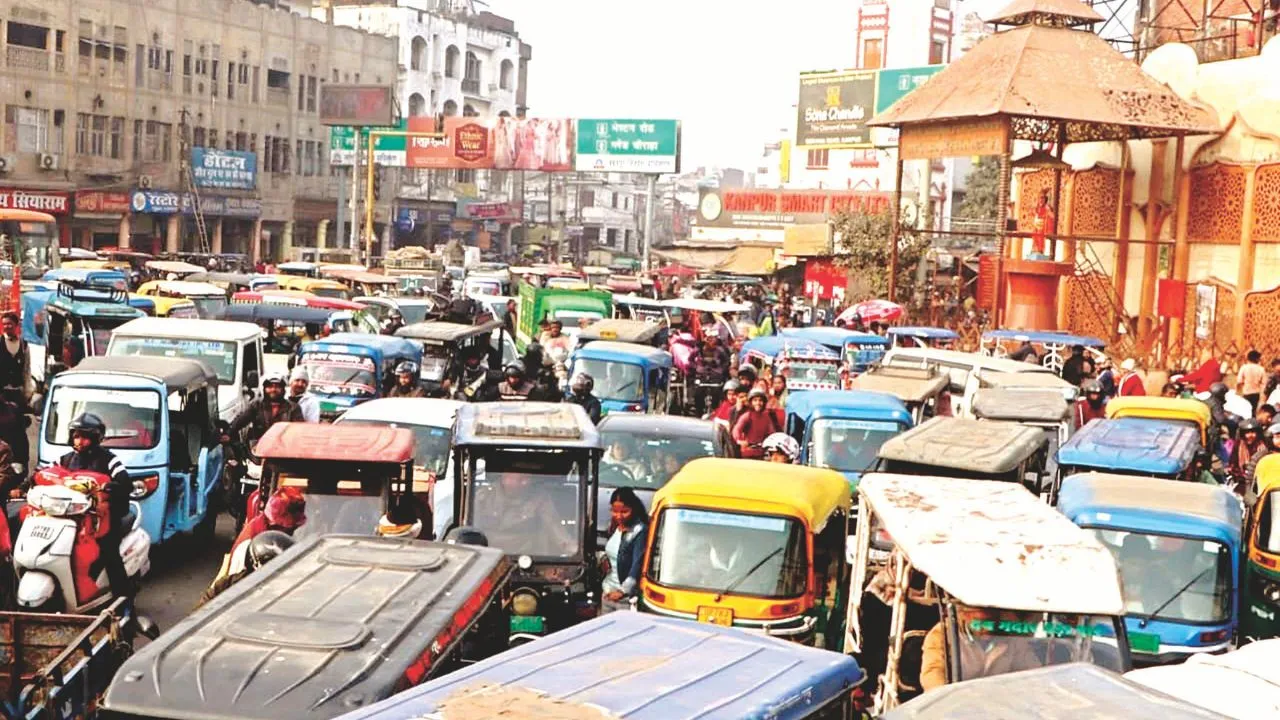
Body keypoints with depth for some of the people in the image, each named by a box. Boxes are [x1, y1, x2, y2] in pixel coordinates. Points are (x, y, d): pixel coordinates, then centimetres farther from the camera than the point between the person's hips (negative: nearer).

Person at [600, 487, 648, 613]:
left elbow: (638, 565, -21)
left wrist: (623, 590, -28)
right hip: (608, 592, 8)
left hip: (627, 597, -8)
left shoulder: (640, 532, -17)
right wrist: (605, 561, 3)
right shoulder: (614, 527, 7)